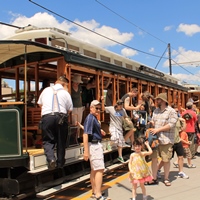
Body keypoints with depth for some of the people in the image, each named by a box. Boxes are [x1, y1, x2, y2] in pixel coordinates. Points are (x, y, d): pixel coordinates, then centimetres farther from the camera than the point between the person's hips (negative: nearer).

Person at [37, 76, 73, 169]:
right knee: (61, 141, 12)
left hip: (46, 117, 1)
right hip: (61, 117, 0)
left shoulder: (46, 90, 14)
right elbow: (70, 109, 6)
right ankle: (60, 163, 19)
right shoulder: (65, 93, 7)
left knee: (48, 140, 6)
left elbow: (40, 103, 25)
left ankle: (51, 158, -18)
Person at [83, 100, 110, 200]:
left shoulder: (94, 118, 14)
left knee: (94, 170, 17)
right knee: (100, 169, -12)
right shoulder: (90, 118, -16)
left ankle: (95, 191, 28)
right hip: (94, 145, -11)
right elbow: (85, 134, -23)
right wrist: (86, 151, -27)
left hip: (97, 145, 11)